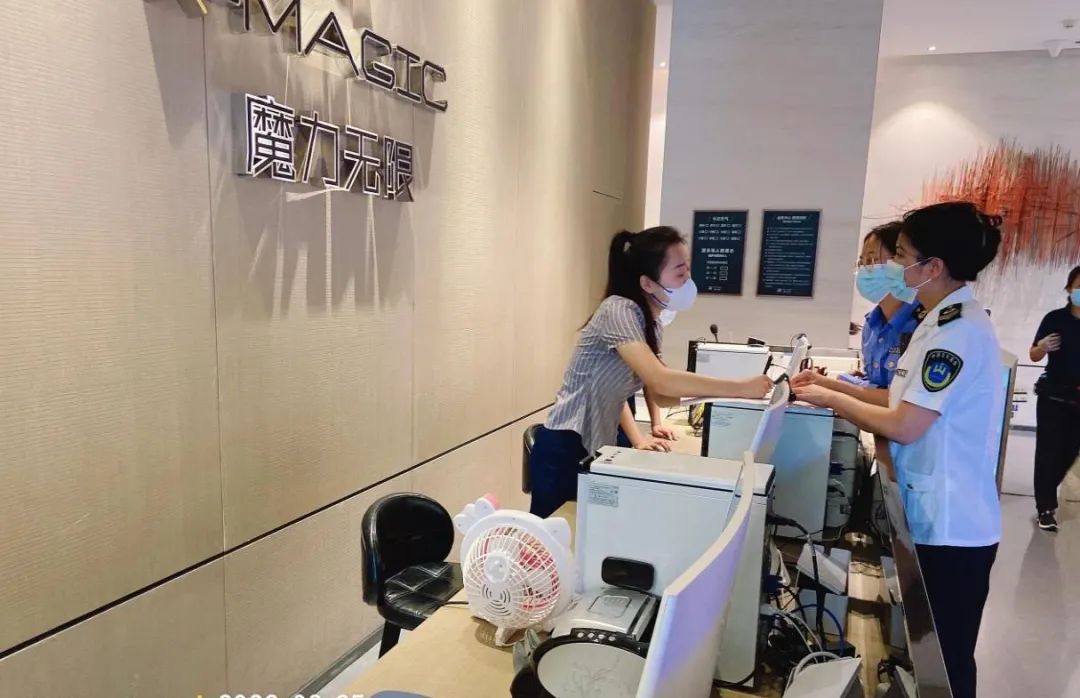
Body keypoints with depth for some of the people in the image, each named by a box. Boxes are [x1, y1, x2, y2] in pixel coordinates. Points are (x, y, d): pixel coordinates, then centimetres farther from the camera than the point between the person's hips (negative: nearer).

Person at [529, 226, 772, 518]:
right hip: (564, 452, -8)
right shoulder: (619, 310, -20)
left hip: (597, 449, 8)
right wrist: (742, 388, -26)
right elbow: (661, 381, -32)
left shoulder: (650, 322, 7)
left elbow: (658, 393, 7)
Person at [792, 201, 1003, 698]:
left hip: (950, 526, -9)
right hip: (938, 518, 9)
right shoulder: (947, 321, 11)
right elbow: (906, 401, 13)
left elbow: (904, 427, -23)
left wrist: (832, 400, -10)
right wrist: (831, 384, 7)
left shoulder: (958, 330, -22)